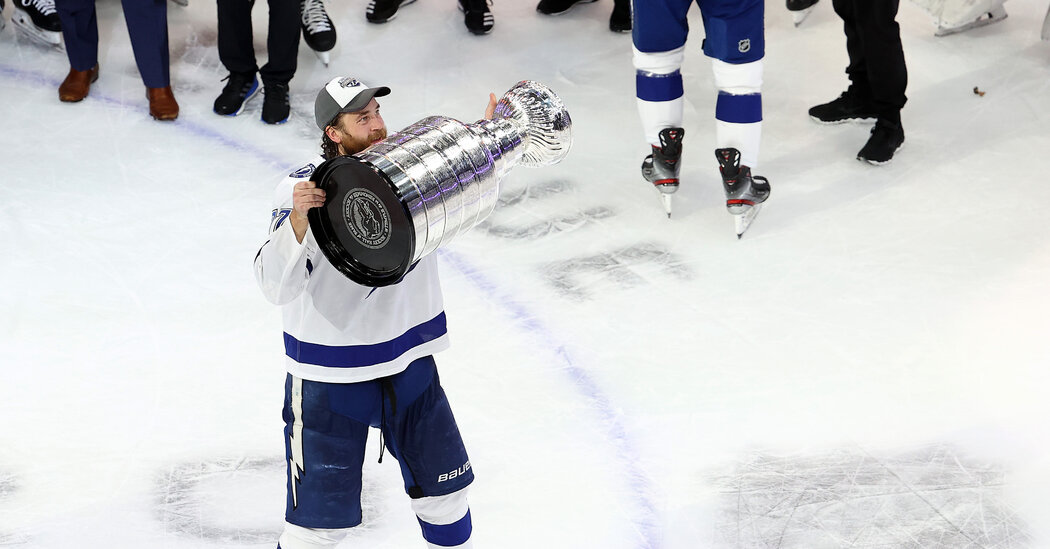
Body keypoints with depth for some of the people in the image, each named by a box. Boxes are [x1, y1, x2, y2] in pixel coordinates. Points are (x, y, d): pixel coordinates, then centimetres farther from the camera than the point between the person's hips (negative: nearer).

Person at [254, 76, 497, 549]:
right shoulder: (302, 187, -18)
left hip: (409, 359, 5)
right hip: (329, 376, -5)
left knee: (444, 490, 19)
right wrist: (298, 218, -42)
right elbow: (276, 286, -26)